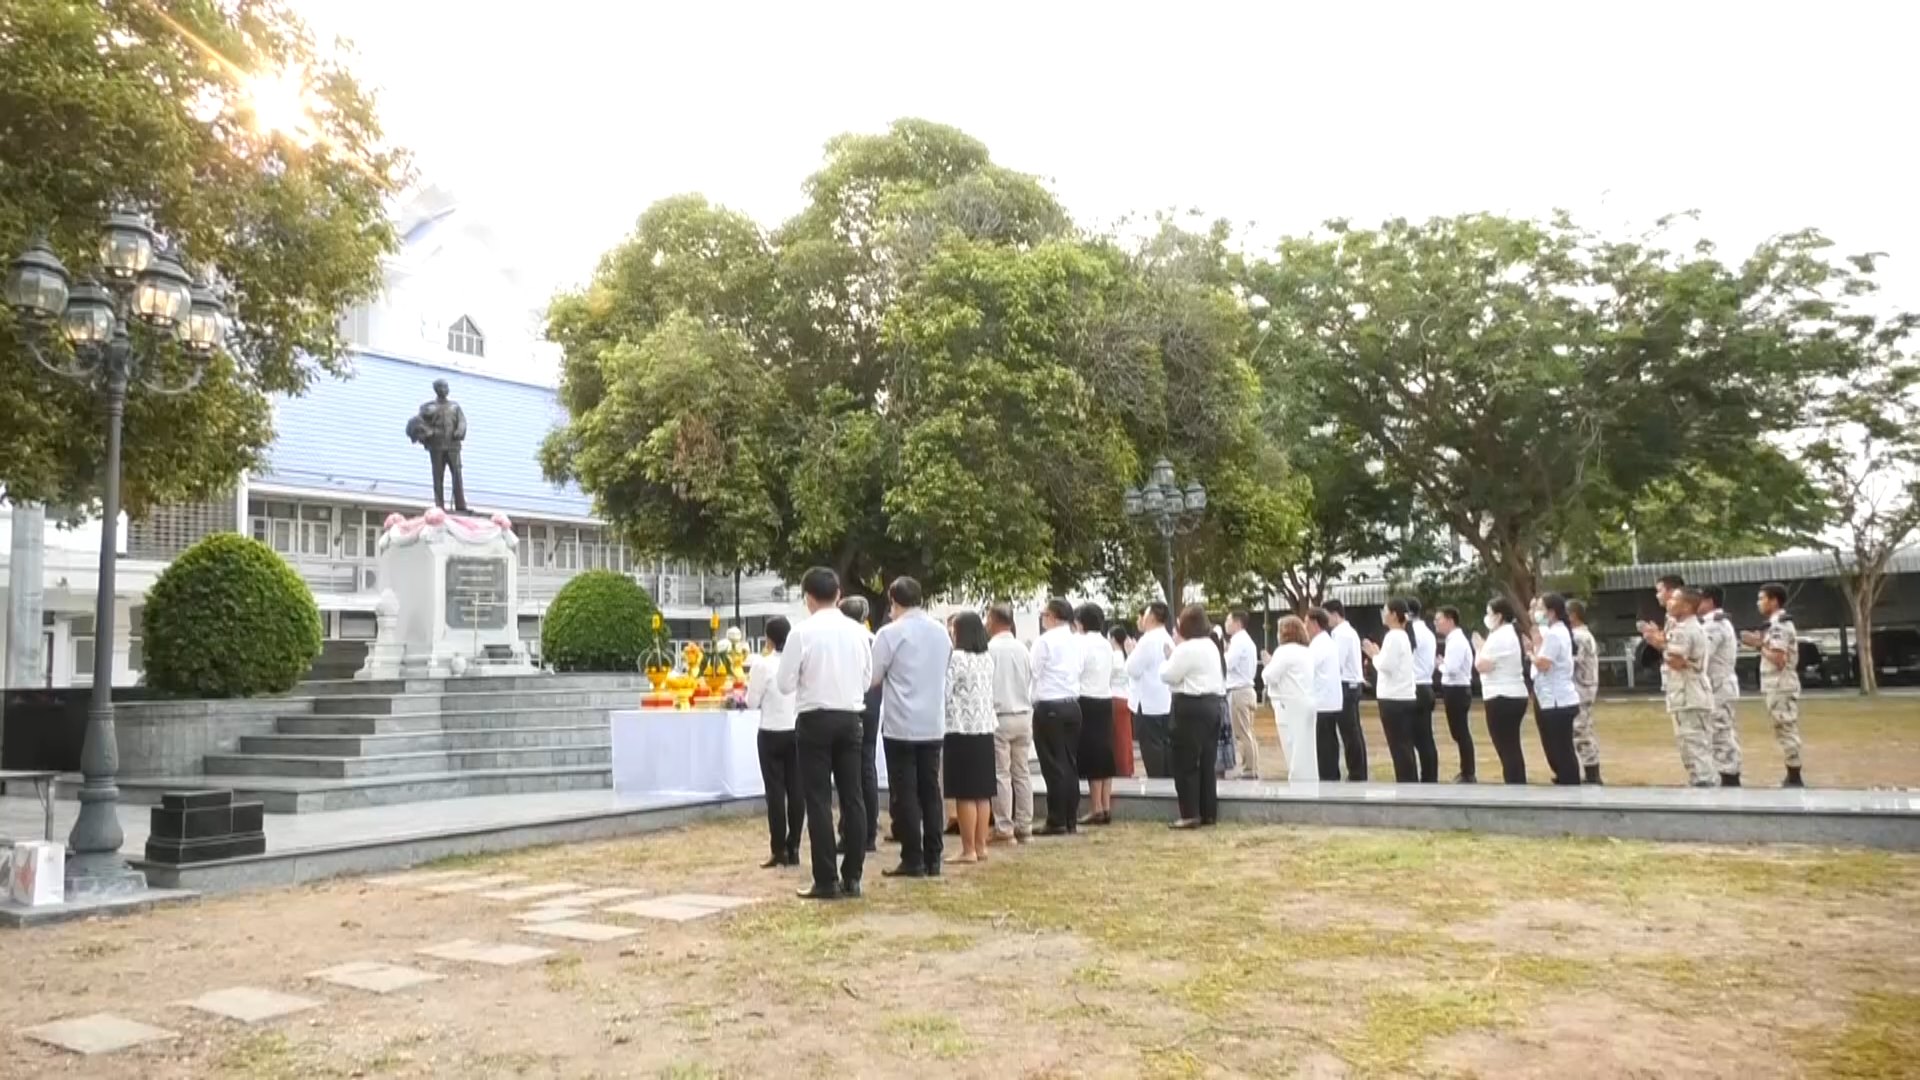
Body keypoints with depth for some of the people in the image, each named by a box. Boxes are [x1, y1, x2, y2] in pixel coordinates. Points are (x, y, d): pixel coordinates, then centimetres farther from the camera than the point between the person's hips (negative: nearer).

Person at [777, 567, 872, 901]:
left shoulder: (802, 632, -11)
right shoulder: (859, 632, 3)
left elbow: (785, 684, -7)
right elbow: (867, 679, 10)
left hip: (815, 720, -4)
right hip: (850, 719, 4)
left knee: (819, 800, 1)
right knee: (852, 797, 8)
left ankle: (826, 880, 2)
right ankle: (852, 878, 11)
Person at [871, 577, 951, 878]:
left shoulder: (890, 633, -11)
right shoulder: (941, 632, 7)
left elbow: (873, 677, -8)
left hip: (900, 725, -5)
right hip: (933, 724, 5)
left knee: (905, 794, 1)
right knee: (930, 791, 10)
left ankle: (912, 860, 3)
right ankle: (933, 859, 12)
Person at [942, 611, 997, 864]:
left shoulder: (956, 657, -11)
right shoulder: (988, 659, 12)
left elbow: (944, 692, -11)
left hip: (961, 731, -7)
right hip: (985, 729, 7)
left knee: (965, 794, -2)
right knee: (982, 792, 10)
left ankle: (969, 849, 0)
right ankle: (980, 846, 15)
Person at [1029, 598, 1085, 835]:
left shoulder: (1044, 641, -11)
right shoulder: (1075, 641, 7)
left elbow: (1034, 674, -9)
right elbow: (1078, 672, 9)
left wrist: (1032, 700, 2)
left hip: (1049, 707, -6)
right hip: (1072, 705, 6)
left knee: (1053, 765, -2)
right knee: (1069, 763, 10)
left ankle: (1057, 822, 1)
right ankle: (1071, 820, 14)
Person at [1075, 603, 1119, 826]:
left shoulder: (1082, 643, -11)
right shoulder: (1107, 645, 12)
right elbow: (1111, 675, 14)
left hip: (1088, 702, -7)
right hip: (1105, 701, 7)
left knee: (1091, 754, -3)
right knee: (1104, 753, 9)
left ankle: (1096, 809, 0)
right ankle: (1106, 808, 12)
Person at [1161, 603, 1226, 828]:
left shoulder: (1186, 649, -15)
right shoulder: (1211, 646, 16)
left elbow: (1167, 675, -12)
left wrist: (1172, 653, 3)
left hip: (1192, 707, -9)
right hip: (1212, 704, 9)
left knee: (1186, 763, -3)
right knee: (1206, 762, 12)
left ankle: (1191, 814, -4)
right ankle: (1209, 812, 15)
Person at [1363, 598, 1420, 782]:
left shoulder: (1393, 637, -14)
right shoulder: (1403, 636, 16)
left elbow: (1386, 665, -20)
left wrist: (1375, 654, -3)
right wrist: (1378, 655, 9)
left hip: (1394, 699, -9)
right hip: (1405, 697, 9)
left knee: (1399, 747, -4)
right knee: (1405, 746, 12)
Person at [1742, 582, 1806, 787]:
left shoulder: (1778, 625, -17)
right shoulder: (1781, 623, 15)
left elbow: (1778, 659, -24)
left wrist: (1760, 645, -12)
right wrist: (1762, 642, 7)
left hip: (1780, 688, -11)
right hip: (1780, 686, 11)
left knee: (1786, 731, -6)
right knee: (1786, 731, 16)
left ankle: (1794, 779, -2)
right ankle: (1793, 777, 23)